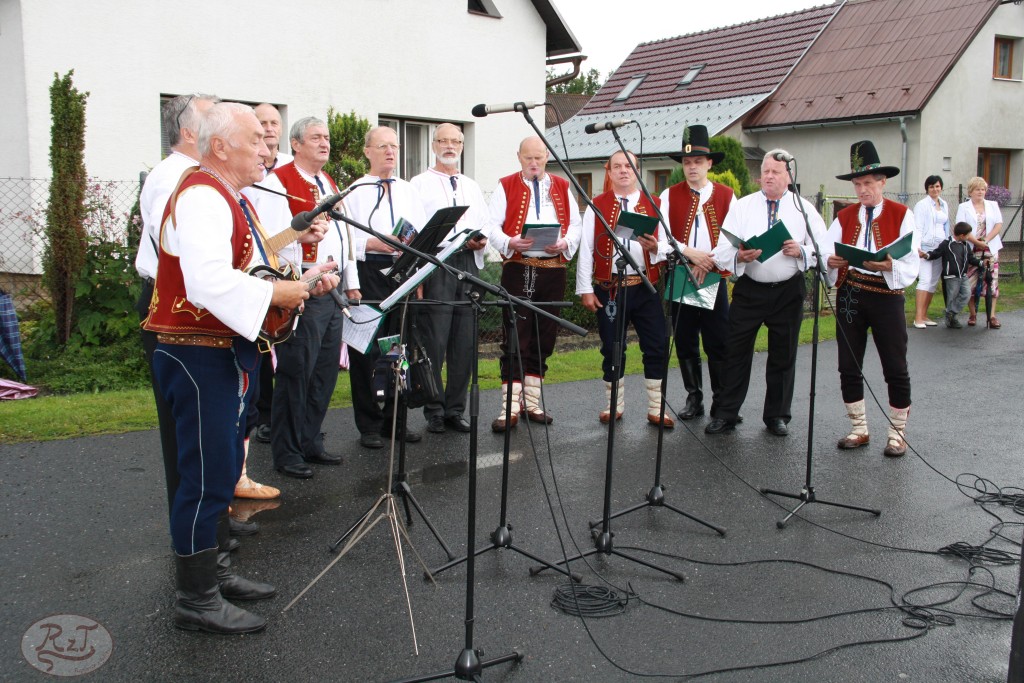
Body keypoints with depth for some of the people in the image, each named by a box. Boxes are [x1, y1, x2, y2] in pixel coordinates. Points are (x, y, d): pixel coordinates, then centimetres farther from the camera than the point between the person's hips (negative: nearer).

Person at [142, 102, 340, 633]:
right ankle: (196, 599, 7)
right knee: (207, 475, -4)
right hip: (199, 355, -11)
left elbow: (245, 271, 22)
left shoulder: (229, 199, 18)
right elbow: (209, 283, -31)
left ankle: (212, 570, 31)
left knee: (223, 470, 18)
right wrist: (278, 293, -21)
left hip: (230, 352, 11)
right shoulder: (201, 197, -17)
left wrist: (301, 283, 7)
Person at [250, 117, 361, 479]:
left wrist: (351, 282, 17)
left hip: (332, 291, 8)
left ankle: (311, 442, 24)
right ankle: (286, 453, 9)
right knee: (296, 373, -2)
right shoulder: (279, 181, -6)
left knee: (325, 372, 11)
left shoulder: (329, 183, 20)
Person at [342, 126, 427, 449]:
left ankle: (395, 420, 19)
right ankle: (369, 425, 8)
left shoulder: (409, 191, 17)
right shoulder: (355, 192, 2)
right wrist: (375, 244, -22)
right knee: (366, 349, -2)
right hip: (368, 273, -4)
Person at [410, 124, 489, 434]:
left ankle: (455, 409, 13)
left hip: (469, 264, 5)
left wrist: (482, 240, 0)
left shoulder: (472, 186, 23)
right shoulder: (420, 183, 8)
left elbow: (486, 224, 22)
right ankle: (434, 412, 4)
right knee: (434, 341, -6)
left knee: (465, 341, 4)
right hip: (435, 265, -4)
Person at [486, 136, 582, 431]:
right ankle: (510, 409, -4)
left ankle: (533, 403, 19)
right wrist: (510, 243, -21)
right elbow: (492, 225, -2)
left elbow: (575, 224, 12)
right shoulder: (506, 186, 6)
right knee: (515, 338, -7)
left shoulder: (562, 187, 14)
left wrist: (565, 243, -9)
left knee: (544, 337, 8)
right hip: (517, 269, -3)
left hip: (553, 270, 4)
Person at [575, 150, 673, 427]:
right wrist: (585, 289, -4)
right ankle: (613, 405, 22)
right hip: (608, 289, -1)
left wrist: (655, 247, -18)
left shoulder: (654, 206, 8)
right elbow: (585, 249, 1)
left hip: (646, 288, 1)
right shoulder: (596, 206, 4)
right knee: (612, 349, 7)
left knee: (657, 348, -2)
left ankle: (656, 409, 10)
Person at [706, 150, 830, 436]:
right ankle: (726, 414, 11)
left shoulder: (804, 208, 4)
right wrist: (740, 256, -25)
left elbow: (824, 250, 0)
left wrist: (801, 251, -19)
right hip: (748, 289, 0)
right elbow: (722, 251, -4)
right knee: (736, 352, 1)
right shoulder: (742, 206, 3)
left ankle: (777, 415, 23)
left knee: (783, 356, 9)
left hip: (788, 291, 0)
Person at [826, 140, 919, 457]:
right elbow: (827, 255, 2)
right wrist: (831, 262, -20)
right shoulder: (844, 217, 10)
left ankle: (897, 432, 18)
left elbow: (911, 263, -7)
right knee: (848, 367, 7)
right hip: (849, 295, 3)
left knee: (896, 369, 3)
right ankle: (859, 430, 21)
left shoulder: (902, 215, 0)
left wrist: (889, 266, -26)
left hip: (886, 295, -3)